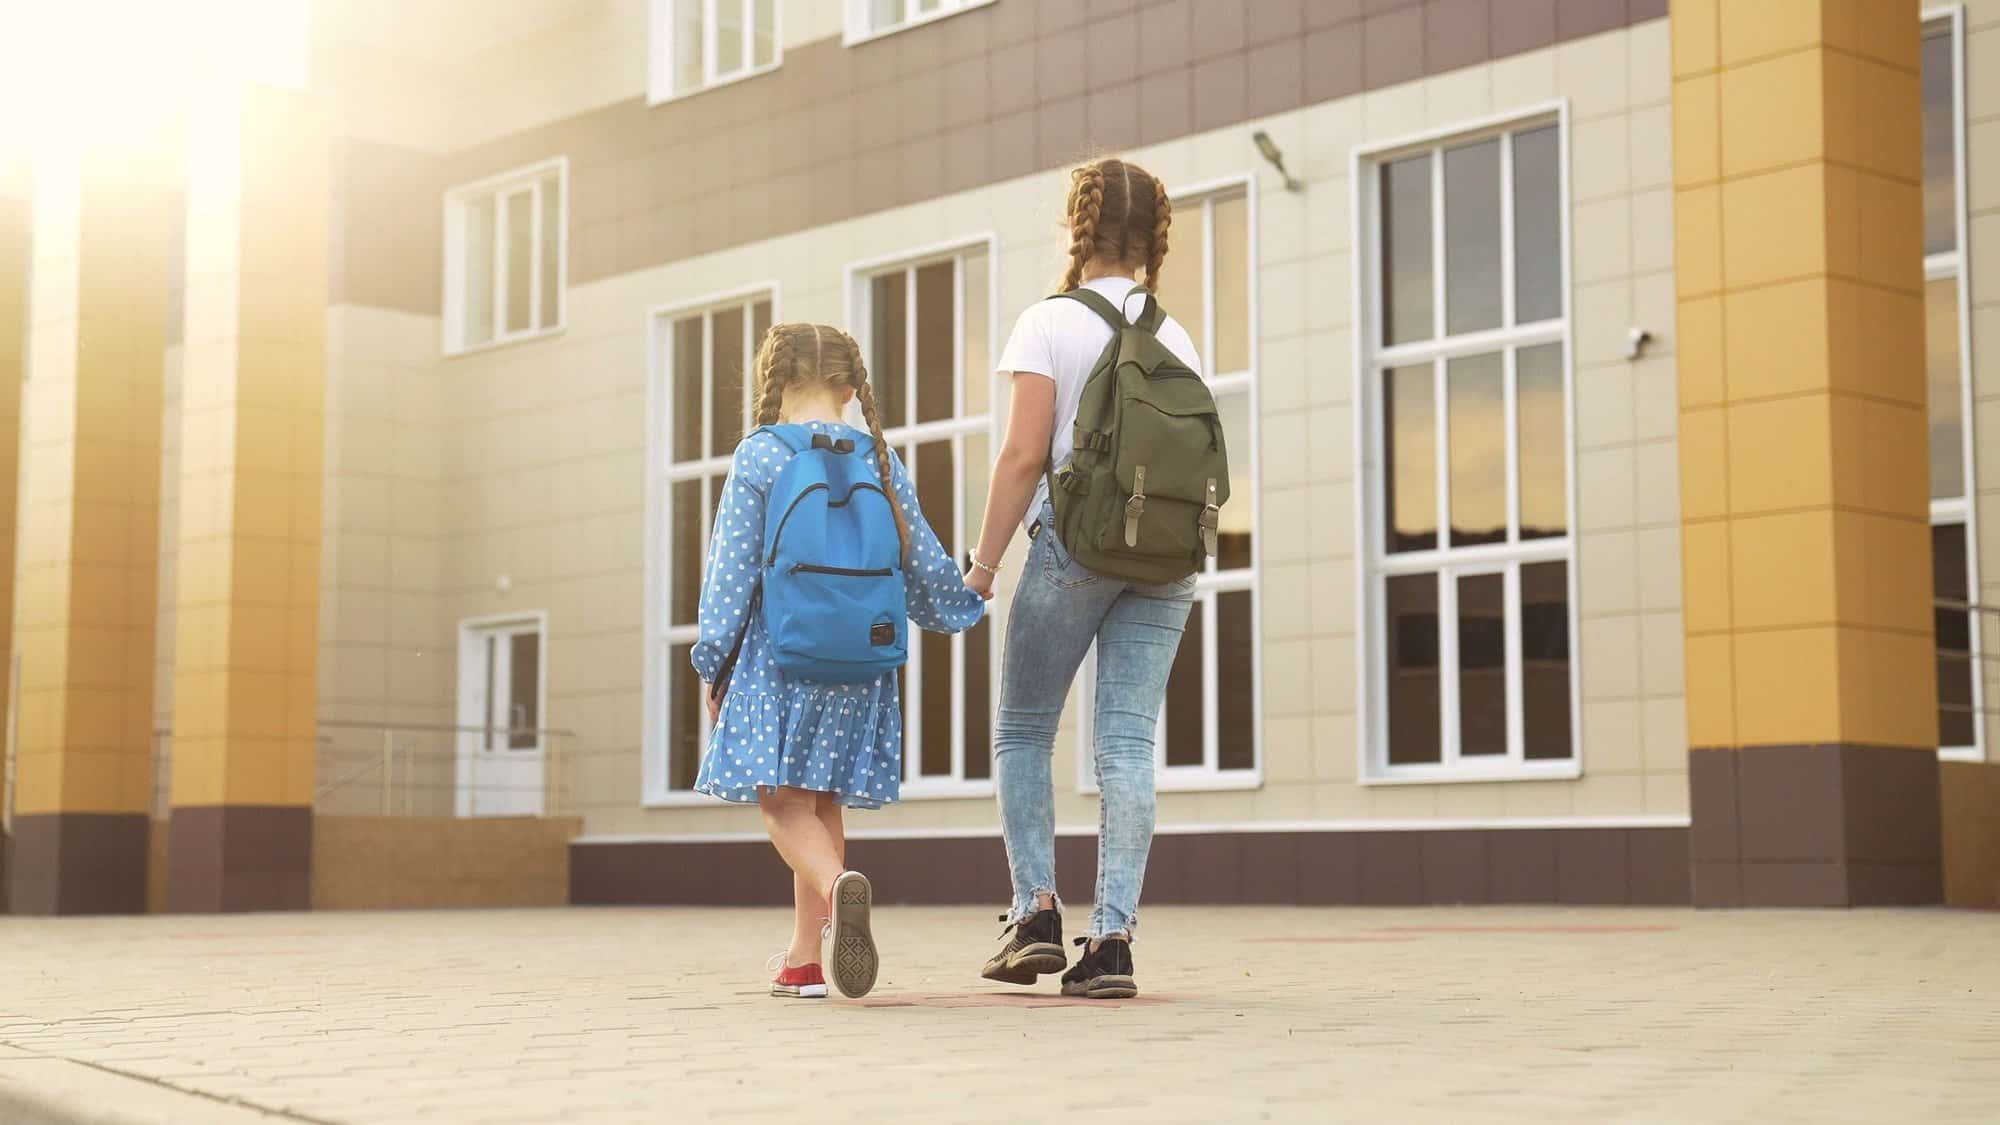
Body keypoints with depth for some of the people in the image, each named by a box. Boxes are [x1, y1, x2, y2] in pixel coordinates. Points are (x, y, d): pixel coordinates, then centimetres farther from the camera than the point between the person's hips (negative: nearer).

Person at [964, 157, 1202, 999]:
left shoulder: (1049, 324, -3)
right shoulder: (1177, 338, 11)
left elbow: (1024, 454, -10)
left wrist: (983, 564, -5)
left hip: (1073, 544, -4)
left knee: (1021, 733, 10)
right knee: (1128, 745, 2)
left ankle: (1035, 911, 1)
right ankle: (1111, 937, -3)